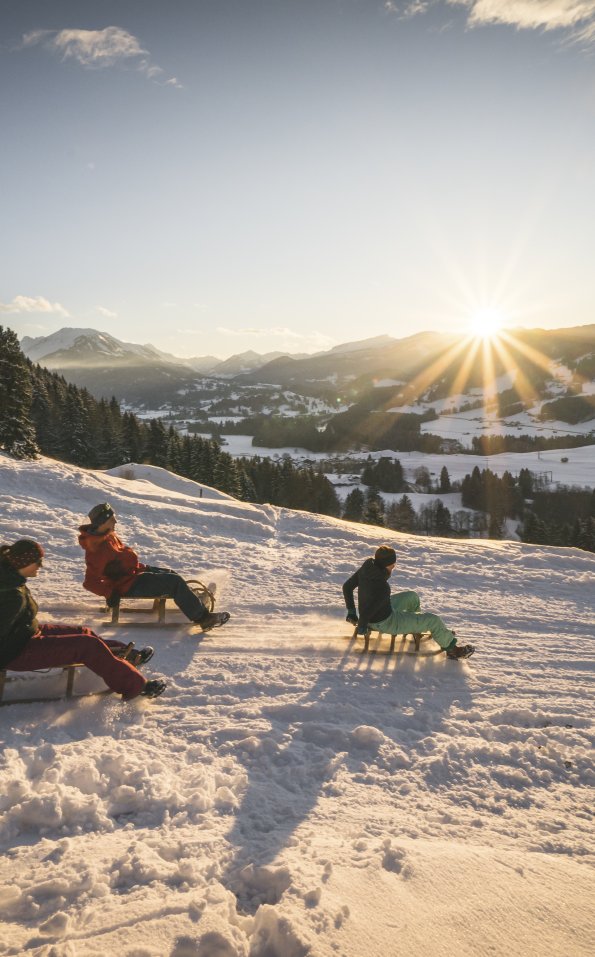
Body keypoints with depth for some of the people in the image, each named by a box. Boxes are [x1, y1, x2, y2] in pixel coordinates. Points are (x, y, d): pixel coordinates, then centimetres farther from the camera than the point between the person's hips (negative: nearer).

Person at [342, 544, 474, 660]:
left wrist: (351, 612, 8)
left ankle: (417, 627, 46)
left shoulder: (366, 567, -14)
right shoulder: (383, 588, -37)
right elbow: (366, 613, -34)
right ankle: (451, 648, 25)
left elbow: (347, 587, -2)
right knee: (434, 620, 1)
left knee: (412, 597, 25)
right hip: (386, 623, -8)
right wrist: (362, 627, -13)